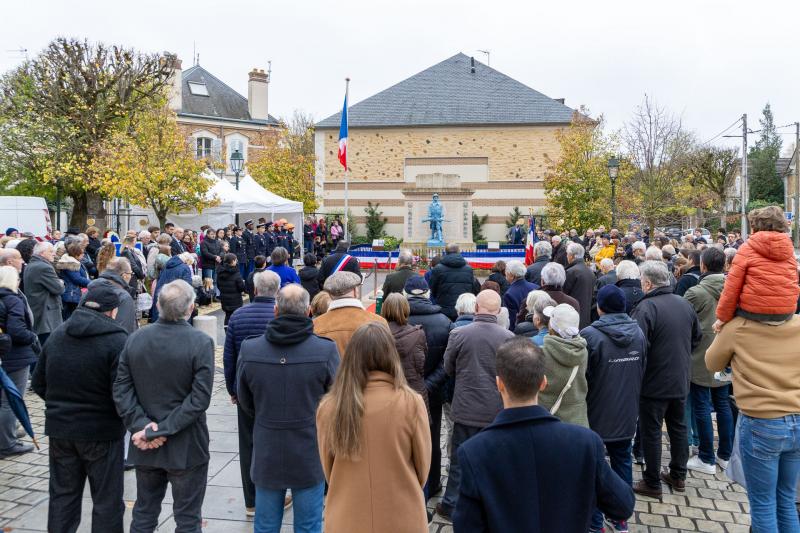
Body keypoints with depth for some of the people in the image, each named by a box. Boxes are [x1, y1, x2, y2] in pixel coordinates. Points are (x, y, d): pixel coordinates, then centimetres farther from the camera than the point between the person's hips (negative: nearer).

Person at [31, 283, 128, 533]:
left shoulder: (56, 335, 2)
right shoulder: (117, 341, -17)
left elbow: (38, 383, 9)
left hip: (59, 428, 6)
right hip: (102, 431, -5)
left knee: (63, 495, 19)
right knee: (107, 501, 8)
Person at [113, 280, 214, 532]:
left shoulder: (135, 339, -2)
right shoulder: (201, 342, -16)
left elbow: (121, 390, -4)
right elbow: (200, 398, -21)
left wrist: (141, 424, -10)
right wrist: (159, 431, -17)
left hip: (145, 447, 4)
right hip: (186, 447, -4)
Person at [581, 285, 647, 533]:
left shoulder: (590, 335, -20)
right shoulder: (638, 332, -2)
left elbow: (582, 377, -14)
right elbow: (642, 371, 9)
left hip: (597, 415, -5)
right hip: (626, 414, 5)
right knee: (622, 462, 16)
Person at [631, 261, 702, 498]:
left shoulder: (646, 307, -22)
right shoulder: (684, 304, 1)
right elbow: (697, 336, 13)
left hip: (654, 383, -7)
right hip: (680, 380, 7)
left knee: (651, 432, 5)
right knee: (678, 427, 19)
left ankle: (652, 483, 15)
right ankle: (678, 476, 33)